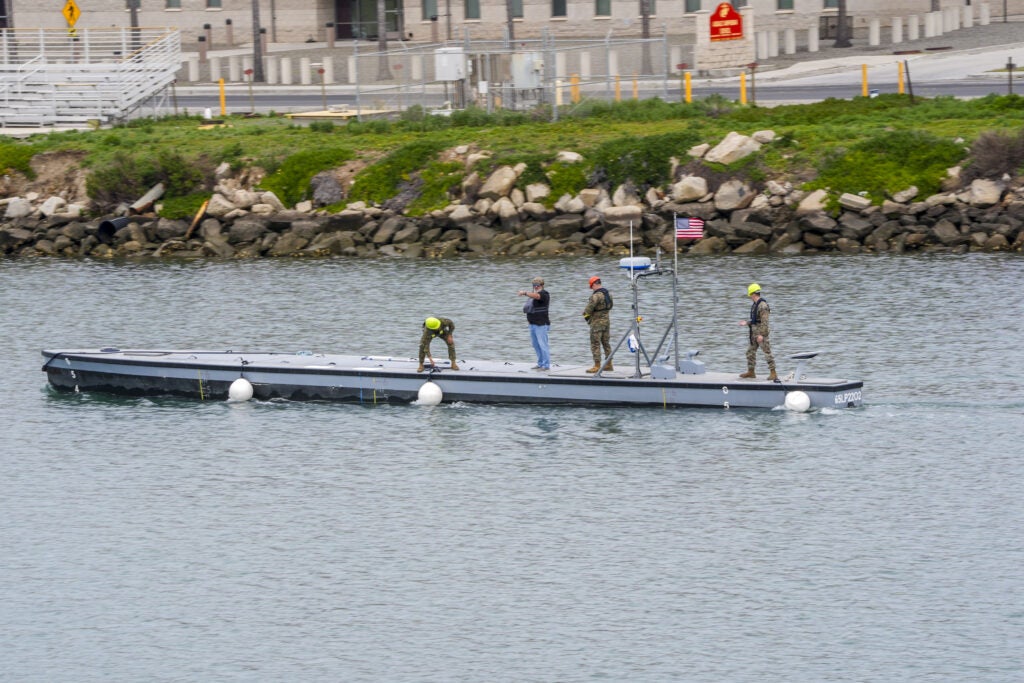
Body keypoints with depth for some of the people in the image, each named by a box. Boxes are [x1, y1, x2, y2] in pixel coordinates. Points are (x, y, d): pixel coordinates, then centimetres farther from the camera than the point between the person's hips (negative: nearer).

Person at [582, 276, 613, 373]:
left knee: (595, 344, -4)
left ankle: (597, 366, -6)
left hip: (597, 322, -8)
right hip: (606, 320, 8)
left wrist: (586, 316, 3)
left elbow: (589, 308, -18)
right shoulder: (608, 294, 8)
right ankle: (609, 364, 18)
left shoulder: (596, 296, -19)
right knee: (606, 343, 15)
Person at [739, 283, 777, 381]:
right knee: (750, 352, 13)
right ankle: (750, 372, 21)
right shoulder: (754, 305, 14)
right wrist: (746, 323, 23)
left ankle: (773, 373, -6)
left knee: (767, 352, -7)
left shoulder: (763, 305, -17)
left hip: (761, 333, -10)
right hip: (754, 333, 10)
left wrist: (761, 334, -26)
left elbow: (764, 321, -22)